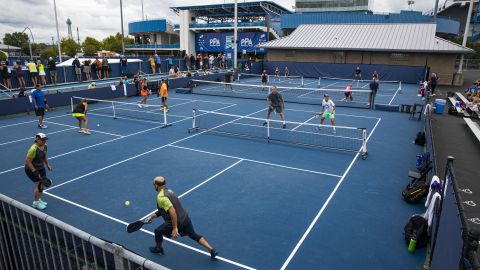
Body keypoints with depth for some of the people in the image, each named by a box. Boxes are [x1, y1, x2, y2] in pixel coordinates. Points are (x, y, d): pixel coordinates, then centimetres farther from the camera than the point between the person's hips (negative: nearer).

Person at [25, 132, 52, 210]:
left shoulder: (45, 146, -5)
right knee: (39, 185, -6)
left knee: (42, 184, 13)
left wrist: (47, 164, 7)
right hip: (31, 169, -8)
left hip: (41, 168, 8)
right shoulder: (33, 149, -29)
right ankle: (35, 203, 13)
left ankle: (39, 199, 34)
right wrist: (34, 171, -25)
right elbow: (28, 161, -25)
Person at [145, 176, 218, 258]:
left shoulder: (161, 197, -18)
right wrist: (152, 216, 21)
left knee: (158, 231, 18)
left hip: (176, 222, -8)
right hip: (185, 219, 8)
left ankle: (158, 248, 42)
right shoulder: (168, 191, 10)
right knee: (194, 235, 20)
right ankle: (211, 250, 13)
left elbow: (172, 211, -28)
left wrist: (174, 228, -25)